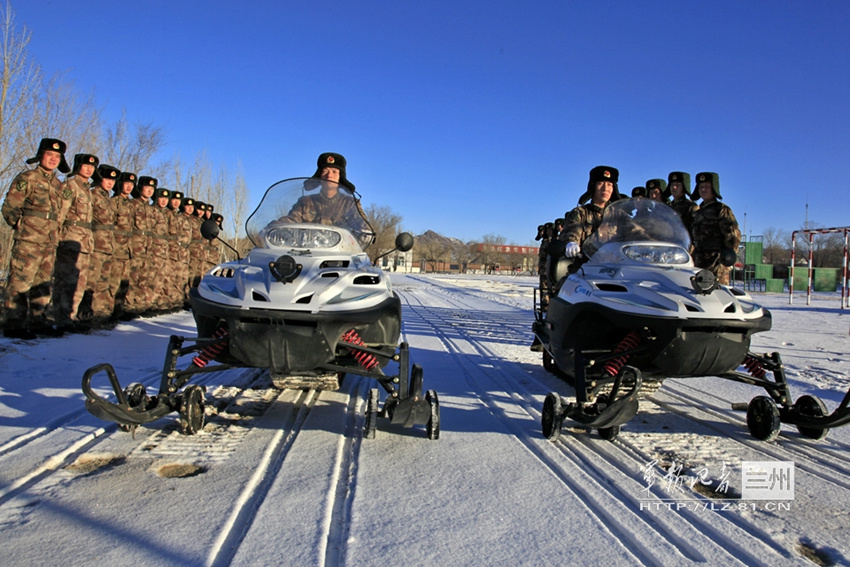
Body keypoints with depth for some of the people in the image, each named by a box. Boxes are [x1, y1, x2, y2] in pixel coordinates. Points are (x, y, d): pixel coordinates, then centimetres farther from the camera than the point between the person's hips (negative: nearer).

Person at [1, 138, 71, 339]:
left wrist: (56, 231, 14)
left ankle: (37, 321, 20)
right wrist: (20, 226, -4)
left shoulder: (58, 184, 17)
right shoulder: (27, 178, -2)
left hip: (50, 242, 7)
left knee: (43, 284, 11)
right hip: (28, 240, -7)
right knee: (20, 281, -7)